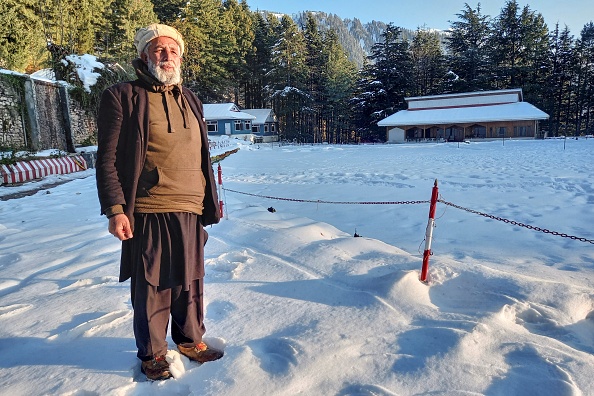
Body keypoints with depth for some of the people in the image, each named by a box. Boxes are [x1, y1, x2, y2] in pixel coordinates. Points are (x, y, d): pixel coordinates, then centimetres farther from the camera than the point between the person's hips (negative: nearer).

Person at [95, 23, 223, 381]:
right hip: (148, 213, -4)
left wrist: (210, 202, 15)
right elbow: (107, 158, -4)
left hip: (190, 211, 5)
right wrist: (115, 209, -12)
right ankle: (152, 353, 27)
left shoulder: (191, 100, 17)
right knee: (152, 285, 7)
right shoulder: (123, 96, 0)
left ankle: (190, 340, 34)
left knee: (190, 280, 13)